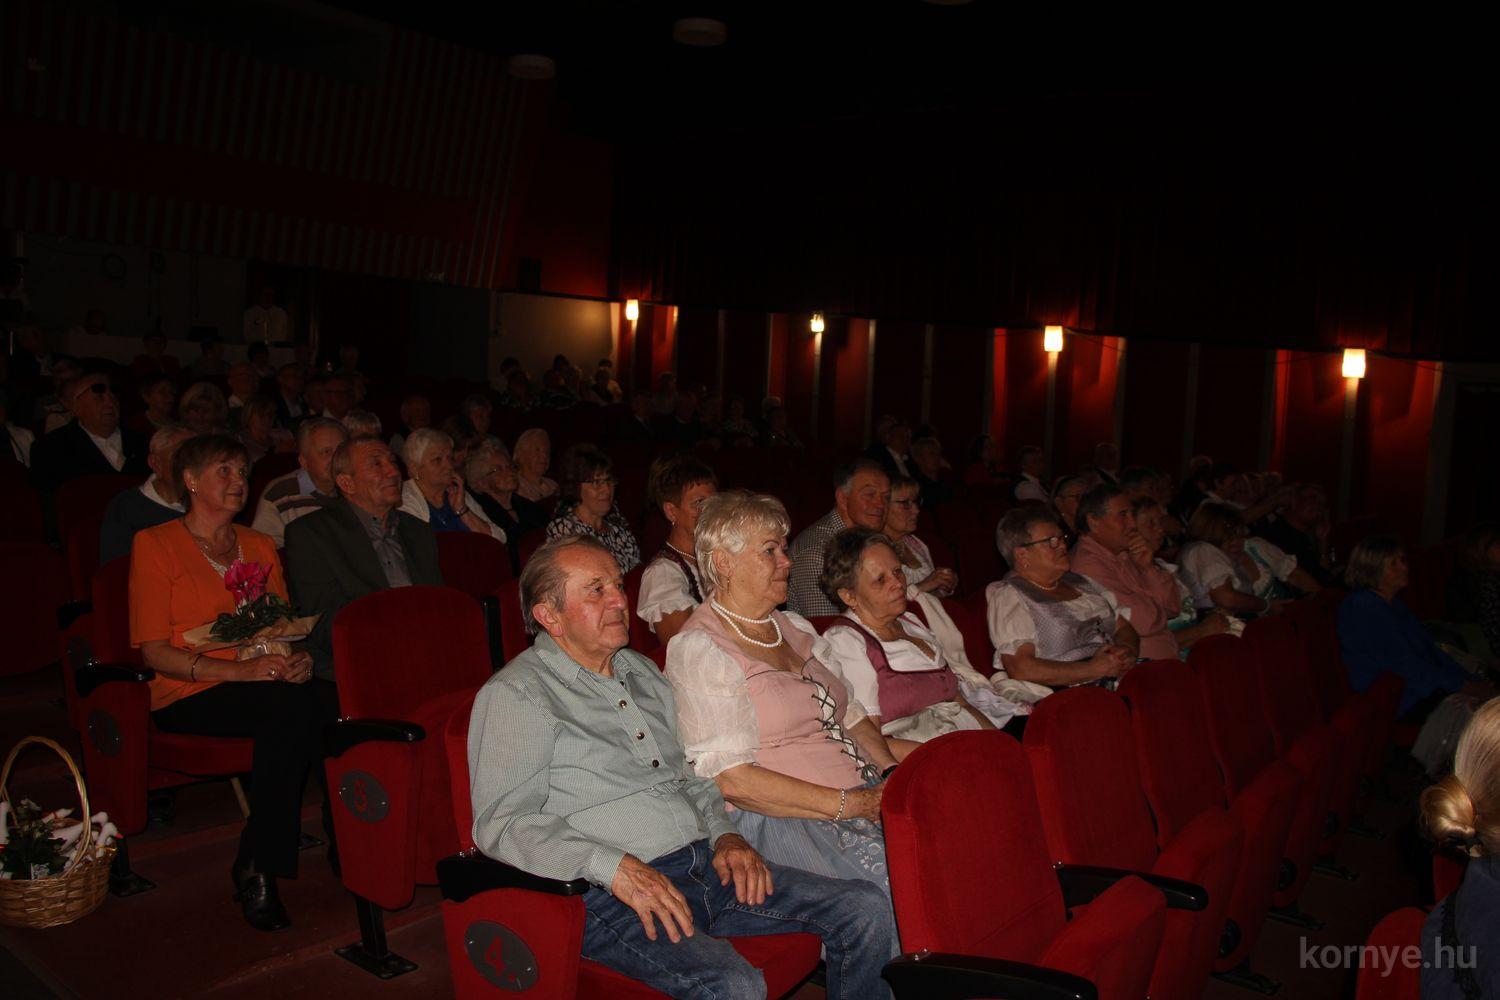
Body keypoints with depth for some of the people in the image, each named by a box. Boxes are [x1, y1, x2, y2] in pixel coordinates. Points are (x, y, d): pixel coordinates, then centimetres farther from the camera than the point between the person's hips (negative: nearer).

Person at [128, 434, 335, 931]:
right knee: (289, 705, -36)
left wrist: (299, 658, -7)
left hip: (271, 683, 5)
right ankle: (256, 866, -25)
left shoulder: (260, 545, 20)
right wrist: (238, 670, -20)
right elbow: (153, 651, -6)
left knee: (328, 699, -31)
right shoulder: (155, 544, 3)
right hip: (188, 695, -4)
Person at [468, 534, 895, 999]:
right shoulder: (514, 694, -5)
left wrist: (725, 835, 7)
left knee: (866, 911, -4)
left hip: (707, 863, 8)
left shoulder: (643, 672, 20)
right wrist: (615, 867, -26)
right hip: (613, 894, -7)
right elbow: (501, 822, -15)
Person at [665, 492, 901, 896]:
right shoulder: (697, 650, -7)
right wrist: (844, 805, -17)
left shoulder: (794, 627, 20)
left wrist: (892, 772, 3)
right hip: (785, 822, -8)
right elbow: (732, 780, -15)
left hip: (867, 799, 8)